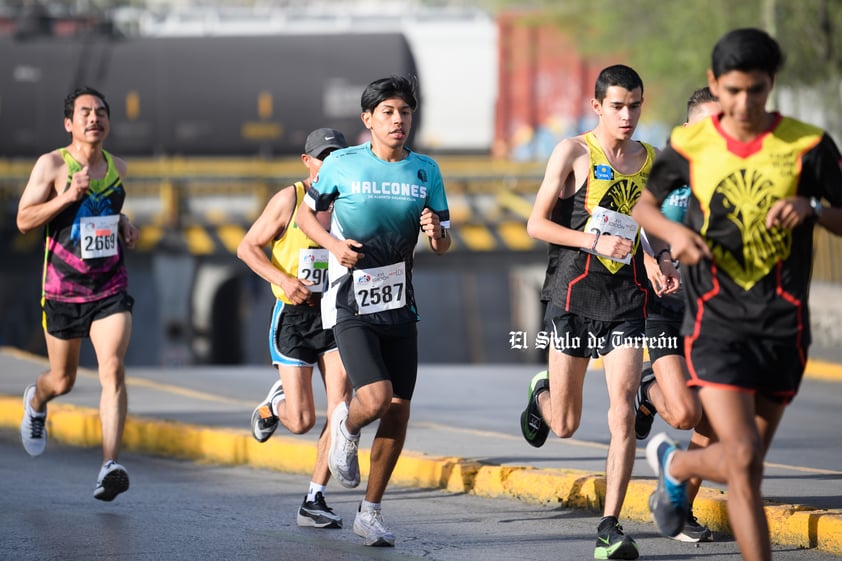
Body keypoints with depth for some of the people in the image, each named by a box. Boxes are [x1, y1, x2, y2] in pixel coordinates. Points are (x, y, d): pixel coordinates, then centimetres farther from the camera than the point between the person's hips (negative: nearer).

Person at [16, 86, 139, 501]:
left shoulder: (117, 167, 8)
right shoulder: (51, 165, -6)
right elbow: (24, 220, -11)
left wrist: (124, 225, 8)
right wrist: (67, 197, -23)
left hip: (111, 289, 2)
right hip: (63, 290, -2)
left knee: (113, 369, -18)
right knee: (63, 380, 12)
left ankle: (109, 467, -25)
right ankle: (36, 403, 51)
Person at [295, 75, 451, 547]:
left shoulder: (426, 171, 4)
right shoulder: (343, 164, -5)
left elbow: (444, 245, 8)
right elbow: (307, 214, 8)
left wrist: (437, 233, -16)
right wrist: (333, 243, -12)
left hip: (400, 305, 4)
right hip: (351, 304, -4)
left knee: (399, 411, 3)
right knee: (376, 399, -21)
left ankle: (371, 511, 17)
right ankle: (346, 428, 17)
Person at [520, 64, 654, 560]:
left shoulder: (651, 160, 9)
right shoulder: (573, 153, -3)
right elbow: (537, 223, -4)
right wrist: (595, 241, -17)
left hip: (628, 300, 2)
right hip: (576, 295, -2)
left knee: (623, 412, -14)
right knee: (565, 426, 7)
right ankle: (542, 393, 46)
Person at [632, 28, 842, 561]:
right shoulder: (690, 146, -1)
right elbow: (644, 203, 15)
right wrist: (674, 232, -6)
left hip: (784, 328, 2)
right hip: (715, 323, -2)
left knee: (741, 463, 14)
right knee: (744, 462, -16)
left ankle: (675, 463, 46)